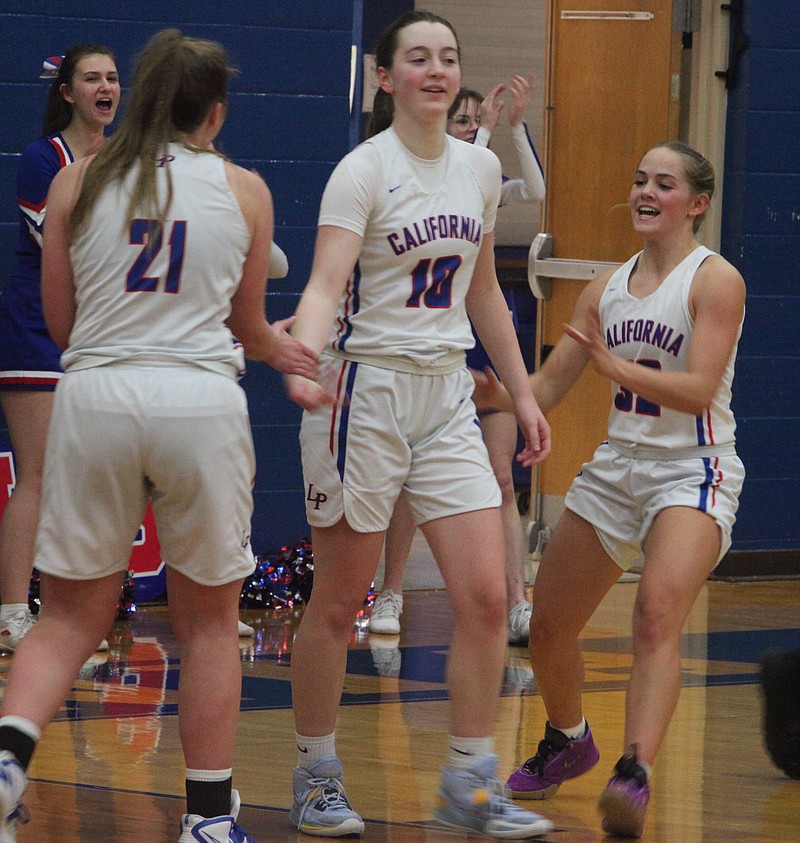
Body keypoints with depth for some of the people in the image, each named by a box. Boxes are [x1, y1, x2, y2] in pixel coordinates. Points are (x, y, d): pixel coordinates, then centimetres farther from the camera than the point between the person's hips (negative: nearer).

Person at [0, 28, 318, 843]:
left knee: (70, 616, 11)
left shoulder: (76, 183, 7)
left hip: (94, 399, 1)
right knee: (209, 621, 13)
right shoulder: (244, 190, 5)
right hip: (201, 402, -1)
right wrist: (278, 349, 36)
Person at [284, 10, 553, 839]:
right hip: (366, 391, -5)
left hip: (447, 397, 5)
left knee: (485, 595, -3)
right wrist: (302, 360, -41)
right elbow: (325, 284, -22)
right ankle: (315, 775, 17)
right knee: (339, 601, 3)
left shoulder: (481, 168, 9)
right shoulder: (364, 170, -10)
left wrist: (522, 392, 20)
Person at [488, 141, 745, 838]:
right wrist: (484, 390, -5)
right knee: (547, 630, 11)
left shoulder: (715, 280, -8)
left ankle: (635, 778, -42)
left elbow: (698, 390, -19)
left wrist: (613, 363, -23)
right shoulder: (608, 288, 11)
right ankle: (567, 742, 40)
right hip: (616, 468, 7)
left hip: (692, 473, -7)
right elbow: (546, 387, 12)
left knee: (658, 615, -30)